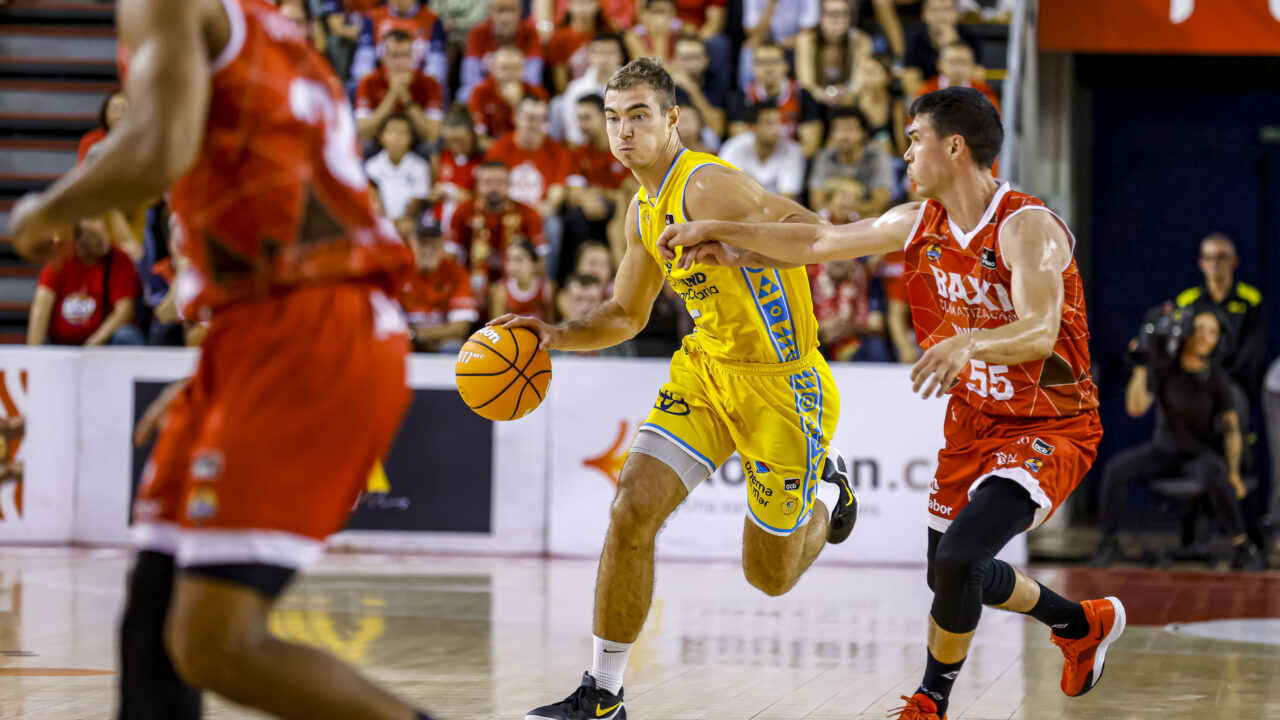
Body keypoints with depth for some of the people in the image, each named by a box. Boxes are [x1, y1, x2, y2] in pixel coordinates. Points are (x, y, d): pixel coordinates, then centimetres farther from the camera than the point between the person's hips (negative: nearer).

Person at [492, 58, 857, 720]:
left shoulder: (708, 184, -22)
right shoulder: (644, 211, 6)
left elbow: (812, 230, -36)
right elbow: (626, 315, 20)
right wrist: (559, 335, 2)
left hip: (779, 384, -7)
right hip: (707, 368, 7)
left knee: (770, 575, 4)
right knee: (632, 508, -11)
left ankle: (828, 492, 39)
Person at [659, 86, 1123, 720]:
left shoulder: (1027, 227, -24)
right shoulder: (918, 224, 0)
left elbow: (1038, 333, -39)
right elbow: (818, 243, 11)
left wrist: (967, 342, -57)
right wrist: (718, 234, 9)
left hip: (1050, 426, -9)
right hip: (974, 422, 9)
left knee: (959, 558, -24)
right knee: (951, 575, 17)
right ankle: (1085, 626, 40)